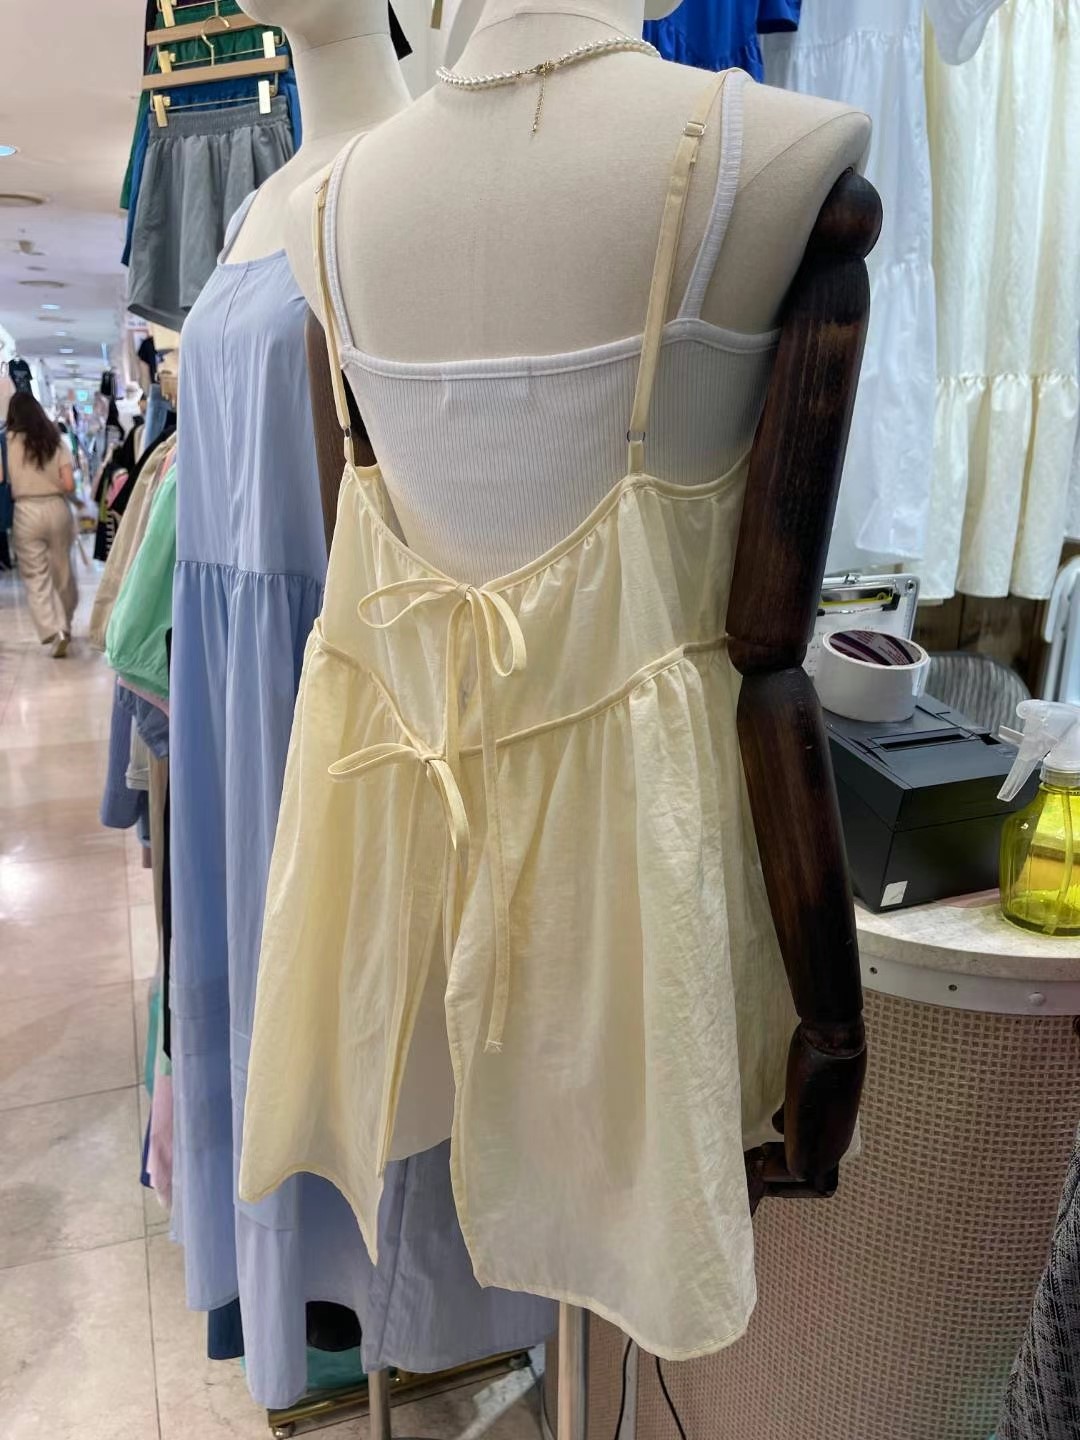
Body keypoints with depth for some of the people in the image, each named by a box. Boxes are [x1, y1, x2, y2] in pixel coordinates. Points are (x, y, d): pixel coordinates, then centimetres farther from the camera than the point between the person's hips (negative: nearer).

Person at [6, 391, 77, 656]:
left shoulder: (10, 440, -3)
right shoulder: (56, 441, 3)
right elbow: (69, 485, -3)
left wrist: (22, 486, 11)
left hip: (26, 512, -2)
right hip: (57, 509, 3)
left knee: (36, 576, 1)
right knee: (62, 571, 16)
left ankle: (54, 630, -15)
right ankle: (64, 625, 30)